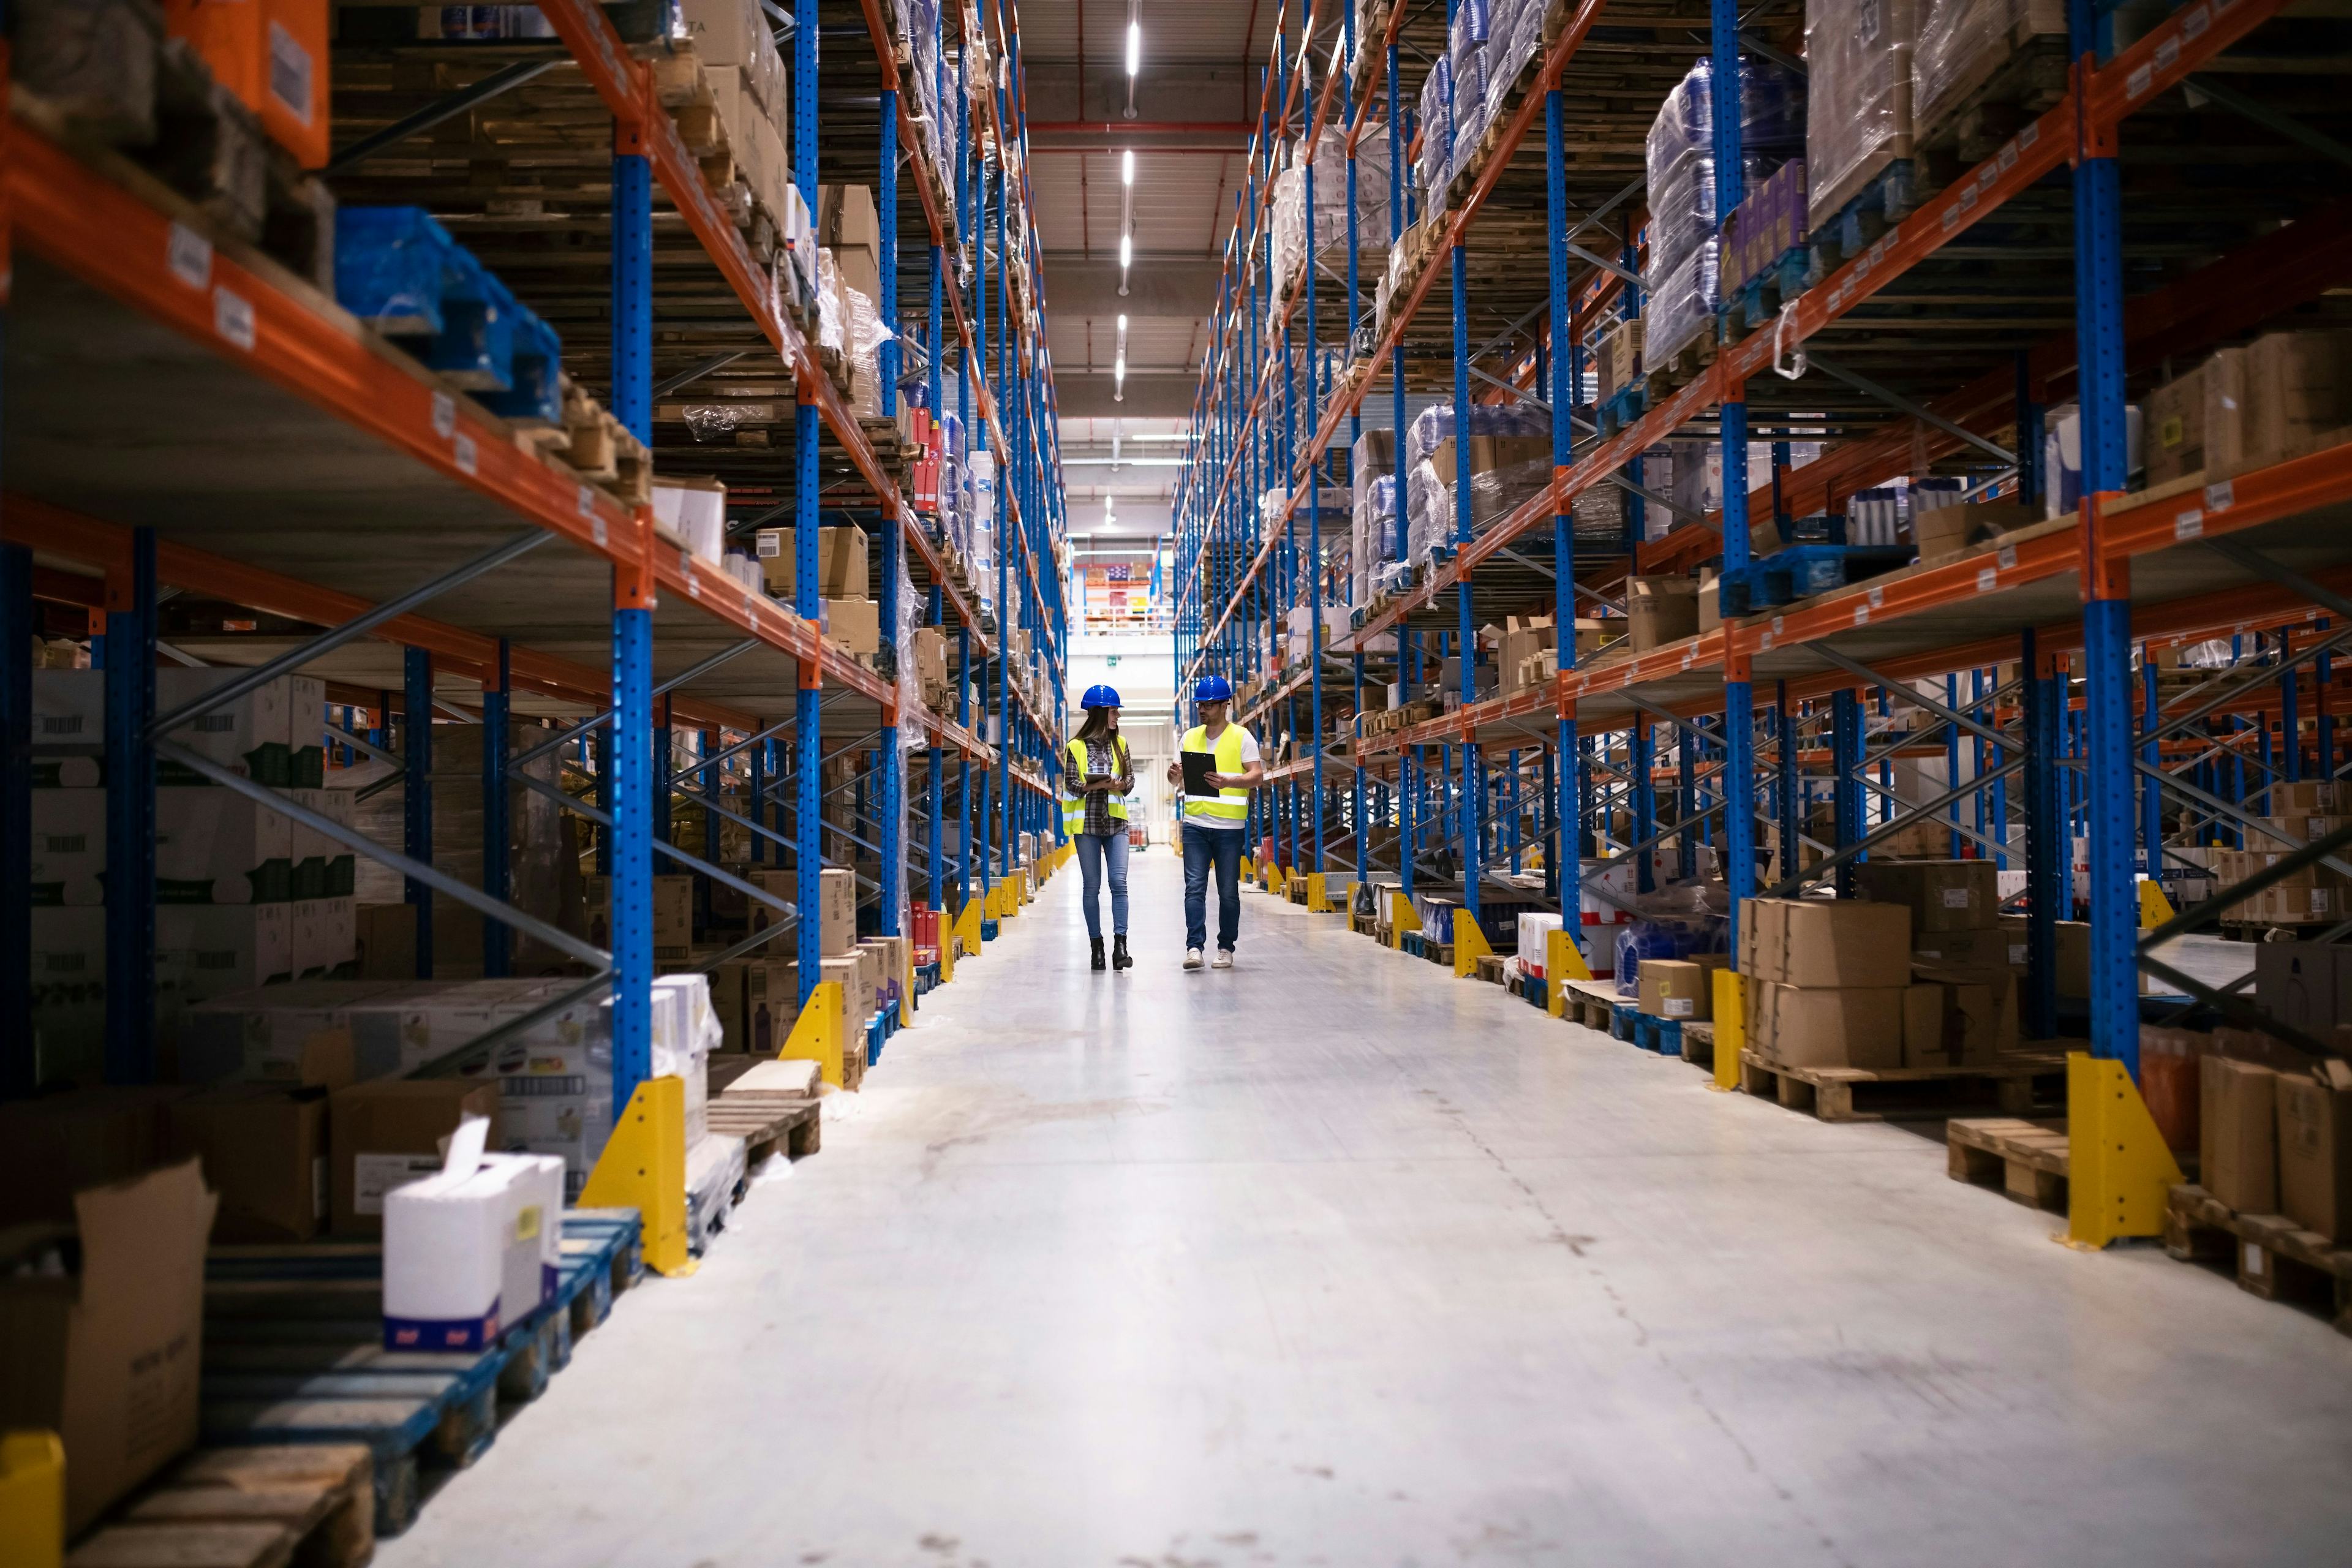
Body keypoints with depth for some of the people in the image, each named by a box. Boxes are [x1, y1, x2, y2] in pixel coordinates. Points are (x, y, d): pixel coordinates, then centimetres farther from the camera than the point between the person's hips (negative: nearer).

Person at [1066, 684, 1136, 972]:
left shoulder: (1120, 743, 11)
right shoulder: (1077, 746, 1)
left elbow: (1130, 780, 10)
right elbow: (1071, 784, -4)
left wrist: (1120, 785, -13)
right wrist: (1098, 785, -20)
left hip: (1116, 821, 2)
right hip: (1087, 822, -2)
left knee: (1119, 882, -10)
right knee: (1092, 886, 3)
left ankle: (1120, 944, -11)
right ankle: (1096, 946, 10)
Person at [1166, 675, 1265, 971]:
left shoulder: (1242, 737, 0)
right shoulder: (1190, 738, 12)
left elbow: (1257, 776, -7)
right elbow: (1178, 777, 15)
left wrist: (1228, 782, -25)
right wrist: (1174, 774, -10)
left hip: (1229, 826, -2)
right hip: (1195, 824, 3)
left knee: (1228, 892, 5)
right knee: (1194, 887, -6)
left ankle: (1226, 948, 14)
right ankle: (1194, 947, -8)